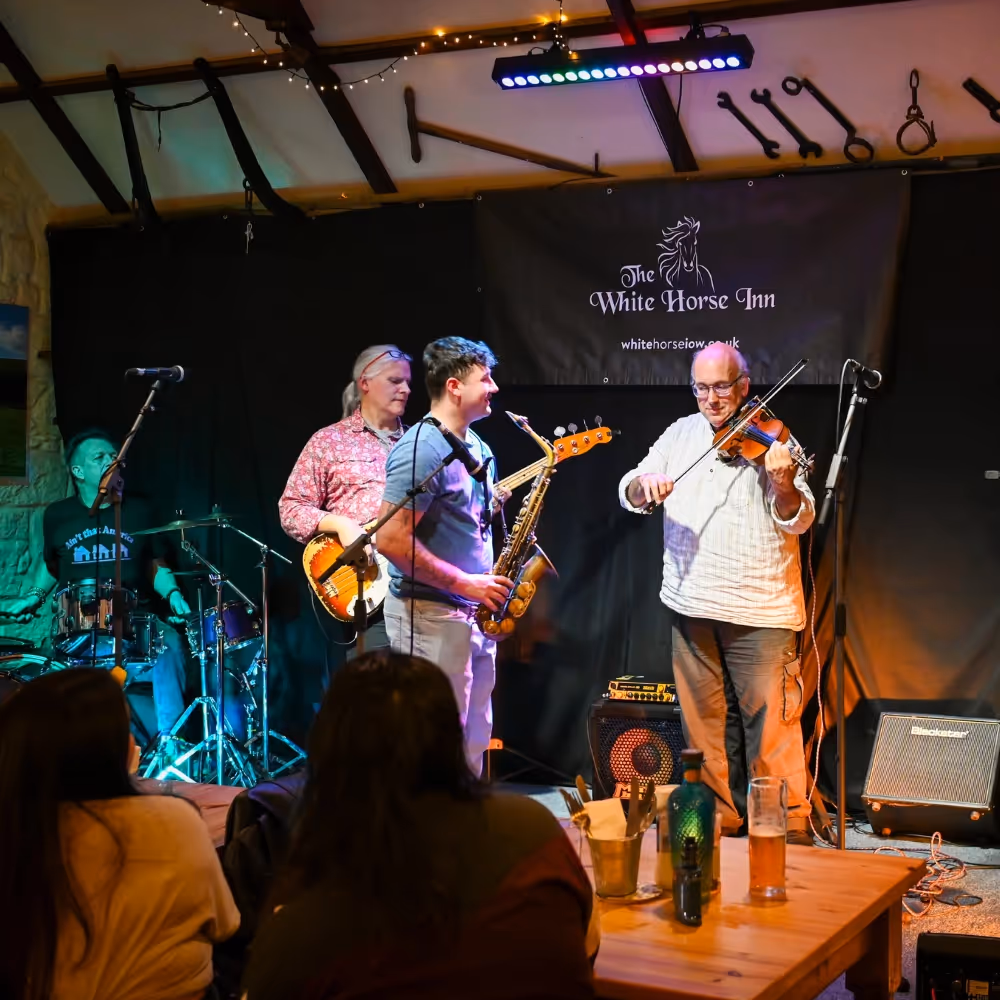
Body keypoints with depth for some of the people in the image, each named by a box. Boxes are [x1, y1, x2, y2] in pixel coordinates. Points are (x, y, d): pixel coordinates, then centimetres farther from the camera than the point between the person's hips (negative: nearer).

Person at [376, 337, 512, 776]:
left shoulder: (475, 445, 13)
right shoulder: (421, 449, -17)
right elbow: (391, 540, -23)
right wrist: (464, 583, -19)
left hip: (475, 614, 9)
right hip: (431, 617, -9)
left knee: (474, 739, 16)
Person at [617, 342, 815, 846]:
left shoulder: (772, 440, -3)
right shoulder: (681, 434, 10)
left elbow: (798, 521, -13)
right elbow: (628, 494, 7)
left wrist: (784, 485, -35)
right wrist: (644, 483, -17)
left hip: (760, 610, -4)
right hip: (691, 603, 4)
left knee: (770, 722, -5)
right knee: (701, 721, 12)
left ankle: (790, 823, 7)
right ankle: (715, 817, 24)